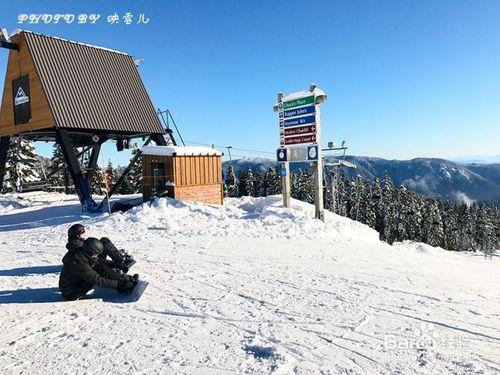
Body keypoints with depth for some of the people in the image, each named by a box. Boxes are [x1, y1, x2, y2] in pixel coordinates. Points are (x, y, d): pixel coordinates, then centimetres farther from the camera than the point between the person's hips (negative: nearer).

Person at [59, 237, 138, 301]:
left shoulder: (80, 252, -5)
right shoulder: (79, 263, -31)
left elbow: (100, 260, 8)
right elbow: (97, 280, -29)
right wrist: (117, 284, -27)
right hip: (71, 294, -9)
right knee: (99, 268, -23)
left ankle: (126, 278, -4)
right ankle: (125, 285, -17)